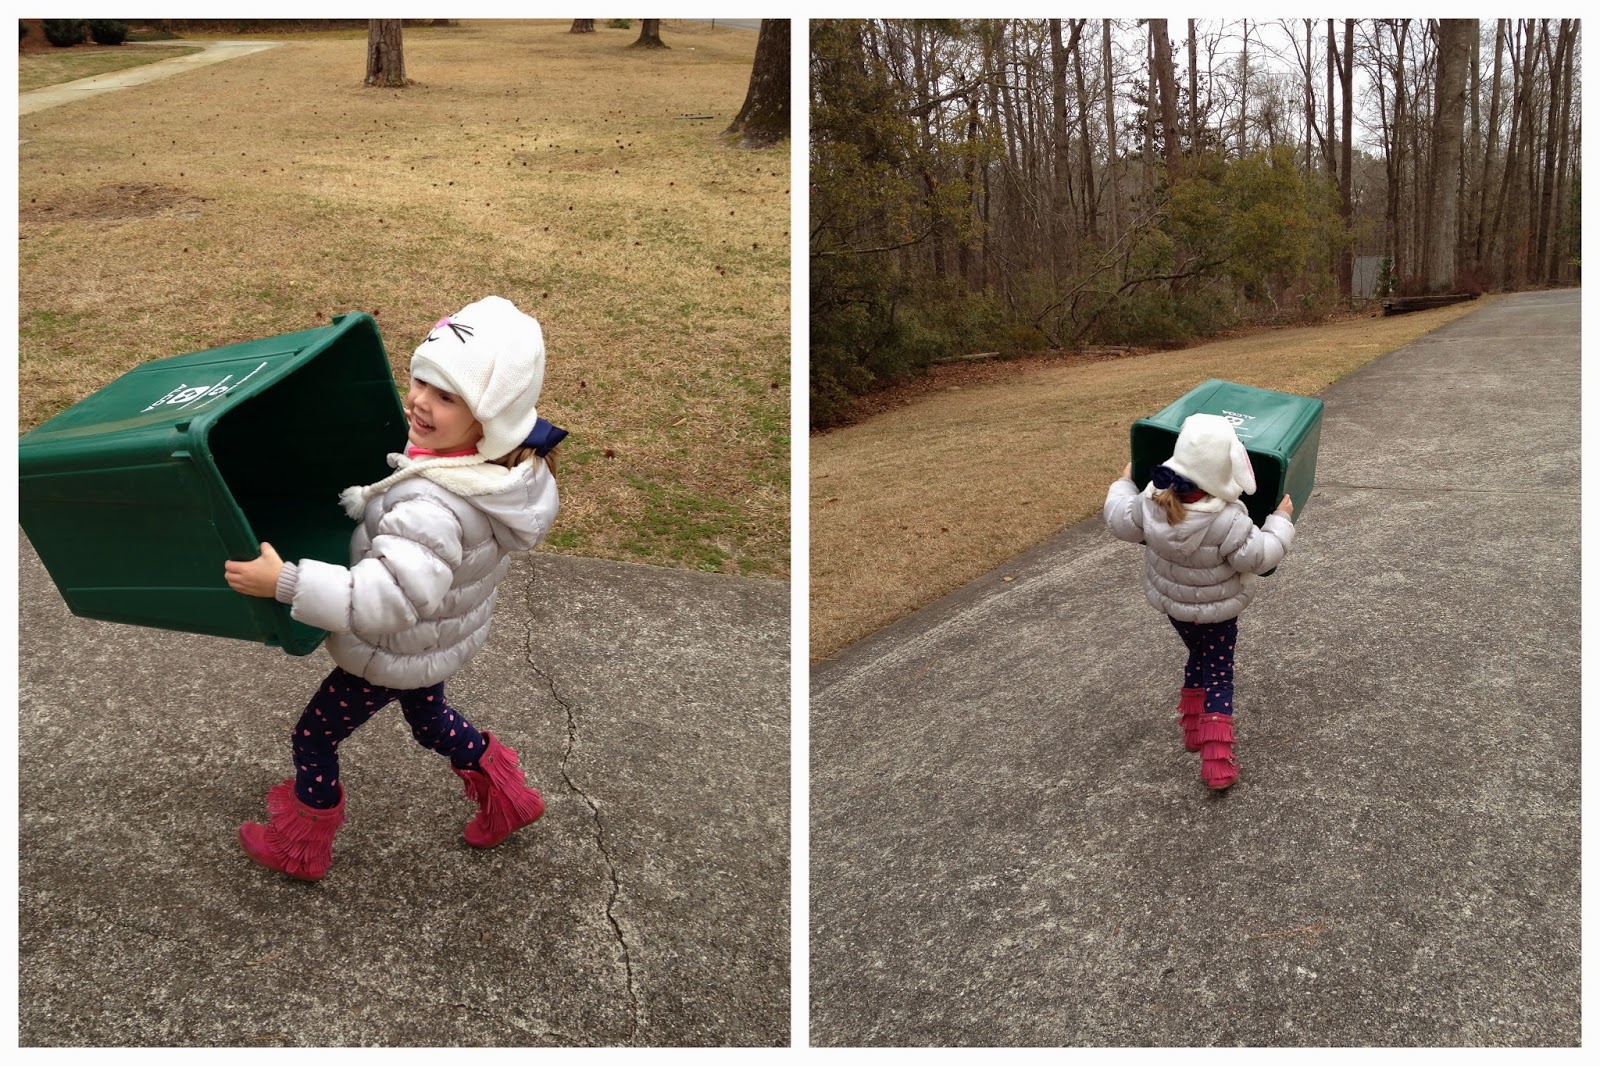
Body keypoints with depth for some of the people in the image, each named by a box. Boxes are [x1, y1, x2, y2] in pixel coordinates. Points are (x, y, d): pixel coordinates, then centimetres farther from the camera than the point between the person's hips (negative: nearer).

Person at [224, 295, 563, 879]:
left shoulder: (435, 507, -41)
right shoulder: (505, 462, -14)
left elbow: (387, 600, -48)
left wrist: (284, 581, -49)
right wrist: (362, 501, 3)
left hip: (392, 656, -8)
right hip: (440, 637, 8)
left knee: (315, 737, 18)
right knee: (428, 716, 35)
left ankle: (299, 846, 42)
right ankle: (505, 796, 49)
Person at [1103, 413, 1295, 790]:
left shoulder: (1152, 501, -22)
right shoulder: (1227, 522, -35)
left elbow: (1121, 522, -4)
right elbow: (1258, 557, -23)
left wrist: (1123, 485, 14)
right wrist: (1280, 519, -10)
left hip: (1171, 602, 5)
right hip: (1217, 610, -5)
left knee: (1198, 658, 28)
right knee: (1219, 675, 8)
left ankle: (1194, 728, 37)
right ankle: (1217, 763, 5)